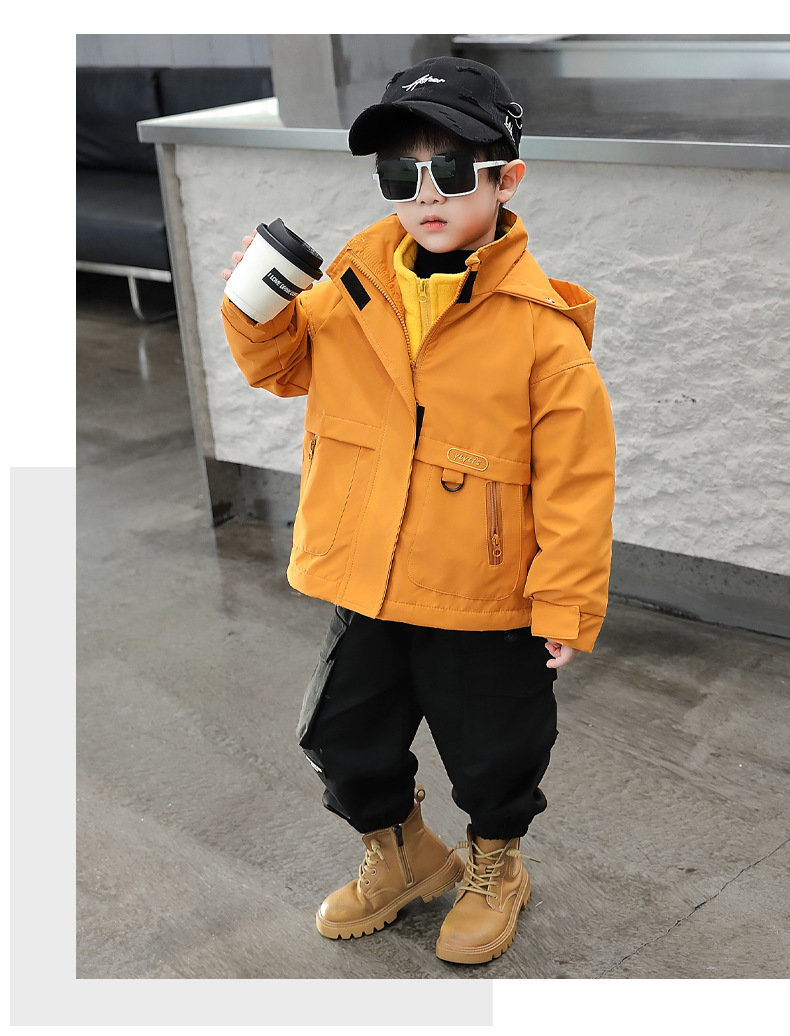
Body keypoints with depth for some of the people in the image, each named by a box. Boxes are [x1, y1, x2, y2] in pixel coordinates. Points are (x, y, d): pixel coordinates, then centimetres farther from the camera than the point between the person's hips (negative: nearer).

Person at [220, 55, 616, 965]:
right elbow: (285, 365, 13)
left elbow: (573, 478, -14)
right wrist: (260, 308, -9)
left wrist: (566, 605, -11)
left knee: (492, 752, 17)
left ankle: (493, 865, 48)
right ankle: (400, 854, 48)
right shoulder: (349, 288, -4)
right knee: (345, 739, 20)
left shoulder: (541, 328, -18)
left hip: (484, 600, -4)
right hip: (364, 585, 5)